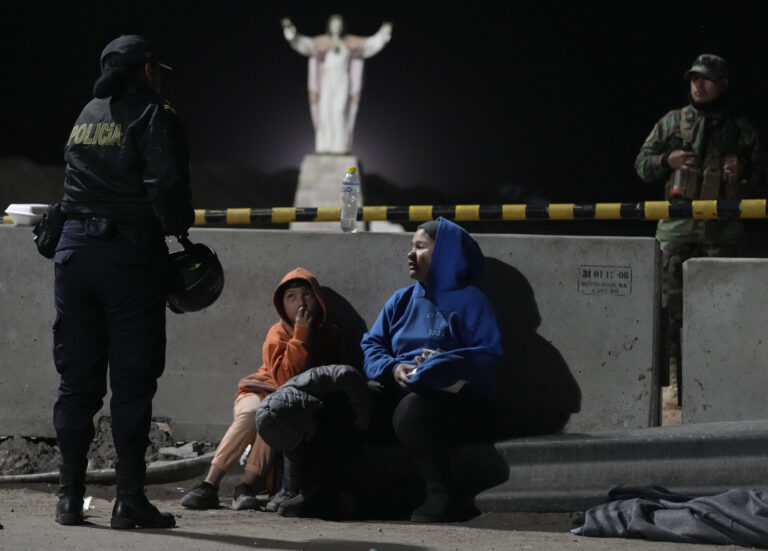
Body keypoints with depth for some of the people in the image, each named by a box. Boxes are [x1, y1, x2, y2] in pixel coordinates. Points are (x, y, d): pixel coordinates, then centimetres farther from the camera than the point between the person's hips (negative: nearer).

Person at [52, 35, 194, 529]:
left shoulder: (86, 116, 15)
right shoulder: (154, 117, -5)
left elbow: (78, 183, 14)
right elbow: (166, 187, -17)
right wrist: (180, 225, 0)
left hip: (75, 251, 6)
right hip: (131, 256, -6)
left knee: (77, 379, 9)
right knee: (132, 381, -2)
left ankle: (71, 497, 8)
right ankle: (130, 501, -4)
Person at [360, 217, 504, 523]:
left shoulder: (470, 301, 3)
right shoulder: (402, 300, 22)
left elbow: (490, 355, -10)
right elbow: (371, 346, 12)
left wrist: (442, 363, -22)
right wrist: (392, 369, -10)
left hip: (460, 400, -6)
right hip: (403, 391, 6)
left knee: (411, 408, -38)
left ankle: (440, 496, -37)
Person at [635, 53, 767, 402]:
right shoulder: (672, 123, 11)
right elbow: (642, 164, 13)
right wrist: (667, 160, -6)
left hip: (722, 231, 0)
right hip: (678, 226, 0)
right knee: (673, 306, -4)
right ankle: (676, 376, -2)